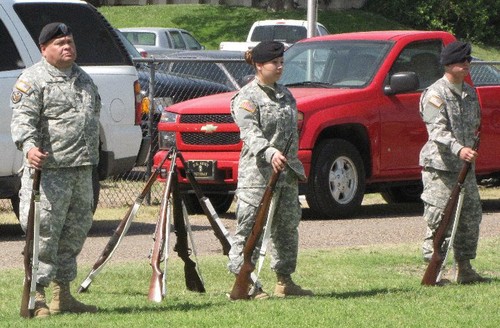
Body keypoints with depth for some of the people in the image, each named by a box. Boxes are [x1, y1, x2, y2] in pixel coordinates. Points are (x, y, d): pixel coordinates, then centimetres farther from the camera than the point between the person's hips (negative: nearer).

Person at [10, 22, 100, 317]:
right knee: (45, 233, -9)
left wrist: (92, 159, 27)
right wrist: (29, 146, -35)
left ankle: (63, 294, 21)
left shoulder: (84, 79, 20)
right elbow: (23, 118, -16)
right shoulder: (33, 80, -5)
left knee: (76, 232, 12)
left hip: (82, 170, 8)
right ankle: (36, 295, -6)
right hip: (49, 170, -8)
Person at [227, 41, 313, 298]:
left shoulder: (285, 94, 17)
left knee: (288, 226, 12)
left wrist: (294, 164, 21)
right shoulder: (247, 97, -8)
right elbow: (250, 132, -22)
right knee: (251, 228, -8)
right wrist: (270, 152, -38)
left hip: (287, 171, 8)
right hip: (257, 173, -8)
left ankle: (285, 281, 20)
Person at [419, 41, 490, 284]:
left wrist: (472, 147, 12)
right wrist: (458, 149, -36)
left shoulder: (470, 93, 15)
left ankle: (465, 269, 17)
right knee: (439, 220, -8)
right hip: (439, 166, -8)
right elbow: (438, 130, -21)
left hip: (465, 165, 8)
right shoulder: (435, 94, -9)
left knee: (471, 217, 8)